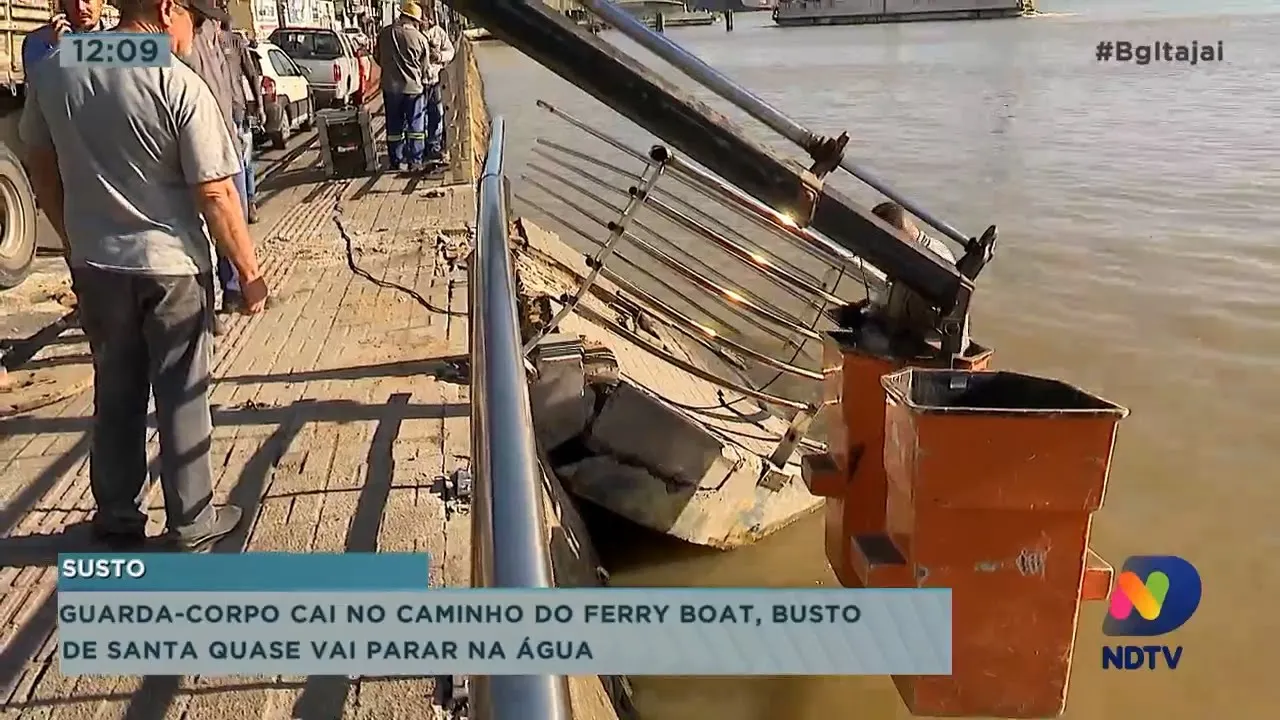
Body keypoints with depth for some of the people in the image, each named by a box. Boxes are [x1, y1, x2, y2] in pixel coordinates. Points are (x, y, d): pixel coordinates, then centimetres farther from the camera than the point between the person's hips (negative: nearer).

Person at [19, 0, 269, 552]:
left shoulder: (52, 71, 0)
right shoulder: (179, 86, -17)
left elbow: (41, 168, 9)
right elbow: (216, 195, -16)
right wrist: (249, 272, -7)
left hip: (96, 264, 5)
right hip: (173, 266, -5)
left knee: (115, 394, 18)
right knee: (181, 399, 8)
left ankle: (116, 520, 29)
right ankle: (192, 524, 21)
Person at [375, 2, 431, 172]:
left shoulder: (384, 33, -1)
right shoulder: (420, 38, -7)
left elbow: (377, 56, 12)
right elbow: (424, 65, 2)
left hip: (390, 86, 2)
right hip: (413, 86, -2)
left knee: (394, 125, 10)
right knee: (415, 125, 7)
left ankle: (396, 161, 14)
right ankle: (415, 161, 5)